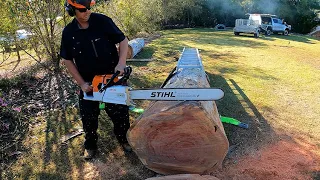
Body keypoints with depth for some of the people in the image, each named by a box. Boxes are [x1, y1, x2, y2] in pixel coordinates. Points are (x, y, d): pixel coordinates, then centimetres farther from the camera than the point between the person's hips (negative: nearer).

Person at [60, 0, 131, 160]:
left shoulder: (102, 21, -12)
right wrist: (81, 83, -5)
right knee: (88, 116, 11)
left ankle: (123, 138, 34)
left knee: (121, 113, 7)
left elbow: (123, 40, -6)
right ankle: (90, 144, 36)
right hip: (88, 83, 2)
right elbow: (67, 60, 2)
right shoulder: (68, 32, -5)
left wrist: (121, 63, -22)